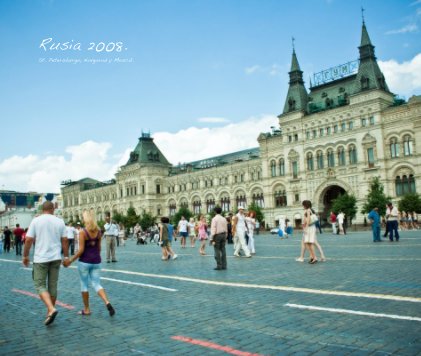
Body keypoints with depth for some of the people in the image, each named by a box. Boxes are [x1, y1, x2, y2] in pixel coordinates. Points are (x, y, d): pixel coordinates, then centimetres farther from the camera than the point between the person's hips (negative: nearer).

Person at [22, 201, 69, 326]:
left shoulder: (36, 221, -3)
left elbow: (29, 240, -5)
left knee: (40, 285, 3)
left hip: (40, 258, -3)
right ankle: (50, 311, 21)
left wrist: (25, 256, 7)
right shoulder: (60, 221, 2)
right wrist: (66, 256, 11)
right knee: (53, 286, 12)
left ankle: (51, 309, -16)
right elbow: (64, 241, 3)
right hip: (56, 258, 3)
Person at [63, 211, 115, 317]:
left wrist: (71, 260, -6)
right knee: (97, 284, 9)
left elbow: (81, 250, -15)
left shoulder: (83, 232, -13)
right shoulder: (98, 231, 3)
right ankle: (107, 303, -13)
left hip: (84, 261, -4)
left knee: (84, 284, 11)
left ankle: (86, 309, 20)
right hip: (96, 261, 5)